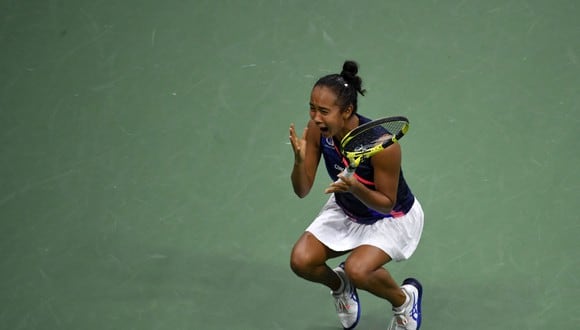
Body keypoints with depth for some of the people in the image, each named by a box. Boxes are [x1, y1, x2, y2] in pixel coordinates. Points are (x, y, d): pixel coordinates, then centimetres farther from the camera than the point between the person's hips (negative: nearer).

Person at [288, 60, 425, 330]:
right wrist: (299, 160, -36)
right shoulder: (317, 130, -21)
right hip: (346, 210, 5)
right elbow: (302, 191, -15)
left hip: (393, 216, -5)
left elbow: (387, 204, -25)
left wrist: (356, 188, -44)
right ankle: (340, 285, 19)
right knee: (301, 261, -16)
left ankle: (405, 299, 4)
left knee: (358, 270, -29)